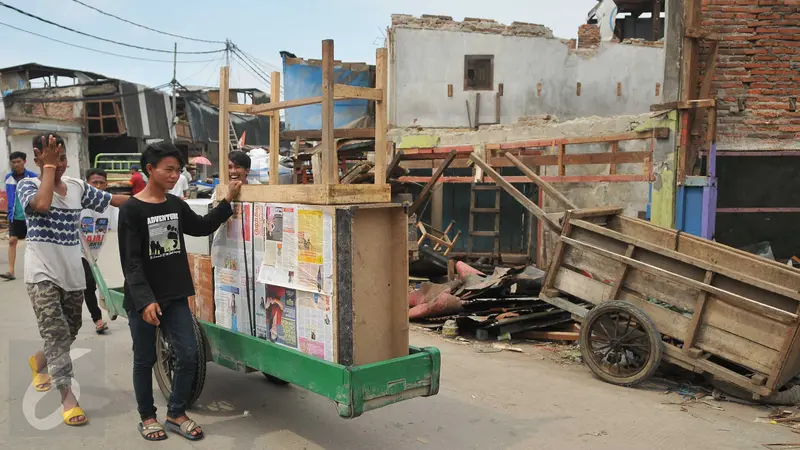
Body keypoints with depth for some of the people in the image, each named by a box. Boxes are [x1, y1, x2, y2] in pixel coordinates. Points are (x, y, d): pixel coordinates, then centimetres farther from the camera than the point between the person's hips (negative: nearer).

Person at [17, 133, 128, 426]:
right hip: (42, 273, -5)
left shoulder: (78, 187, 7)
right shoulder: (28, 185, -6)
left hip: (73, 273, 5)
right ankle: (68, 398, -8)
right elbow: (42, 204, -27)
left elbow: (113, 200, 8)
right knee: (57, 334, -12)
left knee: (68, 334, 17)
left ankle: (39, 361, 48)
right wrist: (49, 167, -19)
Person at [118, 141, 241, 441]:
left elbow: (202, 227, 22)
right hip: (143, 300, -5)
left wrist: (227, 201, 12)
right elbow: (131, 261, -16)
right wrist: (145, 300, -26)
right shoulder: (131, 209, -12)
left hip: (175, 297, 5)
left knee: (188, 356, 4)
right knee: (145, 361, 10)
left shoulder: (176, 204, 6)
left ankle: (176, 414, 22)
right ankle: (147, 417, 29)